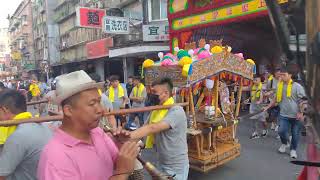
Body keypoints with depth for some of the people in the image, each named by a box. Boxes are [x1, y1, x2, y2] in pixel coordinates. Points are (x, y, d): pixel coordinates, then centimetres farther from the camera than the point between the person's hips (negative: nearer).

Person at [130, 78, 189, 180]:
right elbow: (146, 128, -2)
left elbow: (153, 128, -35)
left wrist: (128, 136, -42)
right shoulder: (156, 110, 4)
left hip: (176, 167, -7)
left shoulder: (176, 111, -24)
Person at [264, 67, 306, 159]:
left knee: (295, 134, 8)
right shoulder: (279, 85, 4)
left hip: (295, 116, -3)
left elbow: (303, 100, -8)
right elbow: (276, 99, 16)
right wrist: (268, 107, 11)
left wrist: (301, 113, -16)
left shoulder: (297, 86, -9)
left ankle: (293, 150, 31)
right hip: (284, 115, 3)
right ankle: (284, 143, 27)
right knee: (281, 131, -5)